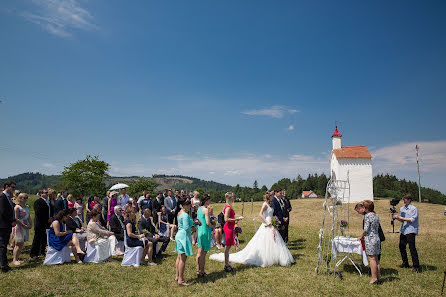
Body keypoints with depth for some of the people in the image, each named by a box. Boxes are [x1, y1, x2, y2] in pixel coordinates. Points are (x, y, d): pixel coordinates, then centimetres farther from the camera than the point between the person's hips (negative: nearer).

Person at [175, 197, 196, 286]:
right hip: (184, 236, -10)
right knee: (183, 258, -5)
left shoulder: (180, 213, 13)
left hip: (179, 235, 10)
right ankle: (181, 280, 0)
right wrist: (193, 228, -5)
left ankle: (177, 276, 25)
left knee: (179, 257, 16)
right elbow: (186, 228, -22)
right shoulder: (185, 215, -18)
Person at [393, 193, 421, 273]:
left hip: (411, 231, -8)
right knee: (401, 246, 12)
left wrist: (401, 217, -17)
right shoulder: (402, 208, 12)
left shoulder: (413, 209, -8)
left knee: (412, 248, -10)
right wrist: (397, 217, -3)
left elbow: (412, 220, -15)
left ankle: (416, 267, -4)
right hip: (403, 230, 8)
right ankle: (405, 263, 26)